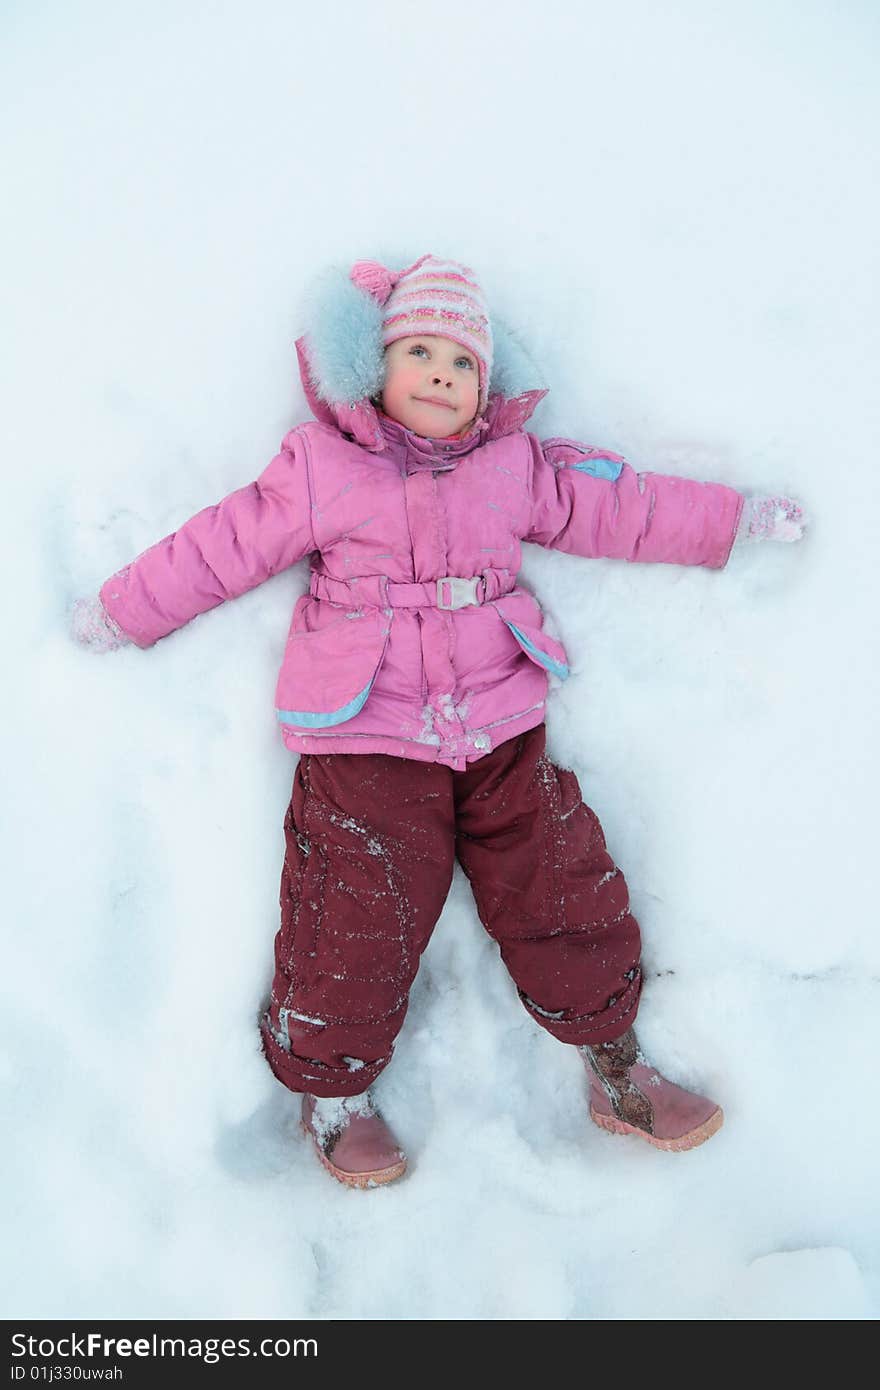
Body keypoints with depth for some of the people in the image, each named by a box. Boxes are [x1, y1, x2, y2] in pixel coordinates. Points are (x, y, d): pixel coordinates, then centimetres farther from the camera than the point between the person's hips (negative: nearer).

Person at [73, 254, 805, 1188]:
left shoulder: (515, 468, 10)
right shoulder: (320, 467, 2)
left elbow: (620, 507, 15)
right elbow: (222, 546, 6)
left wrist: (738, 518, 16)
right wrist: (122, 612, 11)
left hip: (500, 736, 4)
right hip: (366, 745, -3)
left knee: (565, 893, 9)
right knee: (357, 924, 2)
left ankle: (613, 1064, 31)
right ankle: (329, 1094, 29)